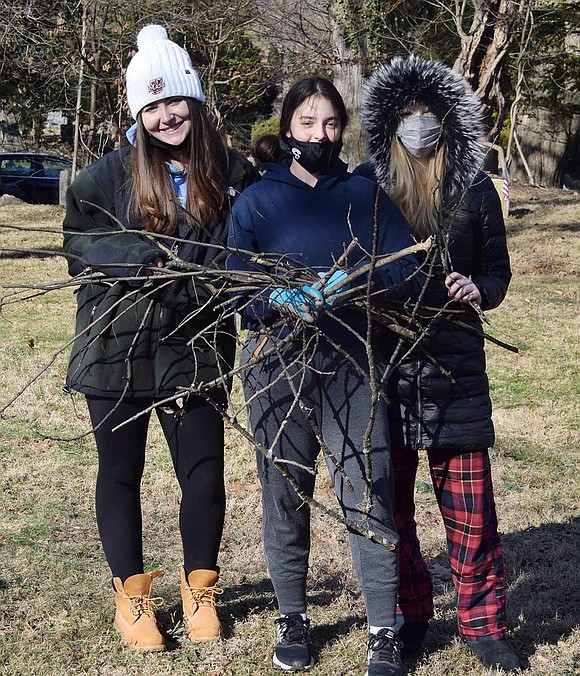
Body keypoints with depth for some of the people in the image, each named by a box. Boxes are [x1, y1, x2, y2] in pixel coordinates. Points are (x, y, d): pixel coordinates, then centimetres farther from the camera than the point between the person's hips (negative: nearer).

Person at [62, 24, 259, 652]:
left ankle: (199, 589, 26)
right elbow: (79, 249, -3)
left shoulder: (233, 173, 0)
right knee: (120, 471, 10)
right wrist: (147, 260, -17)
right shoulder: (110, 173, -3)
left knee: (204, 470, 4)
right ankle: (131, 597, 26)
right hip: (117, 345, 0)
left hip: (194, 347, 1)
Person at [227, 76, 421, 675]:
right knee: (284, 494, 9)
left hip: (350, 361, 0)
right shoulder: (256, 201, 3)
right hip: (277, 364, 0)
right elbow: (238, 290, -4)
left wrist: (356, 278, -24)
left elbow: (407, 268, -5)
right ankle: (291, 618, 27)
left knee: (368, 493, -4)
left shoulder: (365, 194, 5)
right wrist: (276, 301, -26)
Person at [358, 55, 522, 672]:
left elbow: (497, 271, 10)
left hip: (455, 366, 0)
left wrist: (480, 291, -11)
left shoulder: (475, 191, 4)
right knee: (390, 502, 8)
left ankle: (482, 623, 15)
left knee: (469, 504, 1)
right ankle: (407, 617, 23)